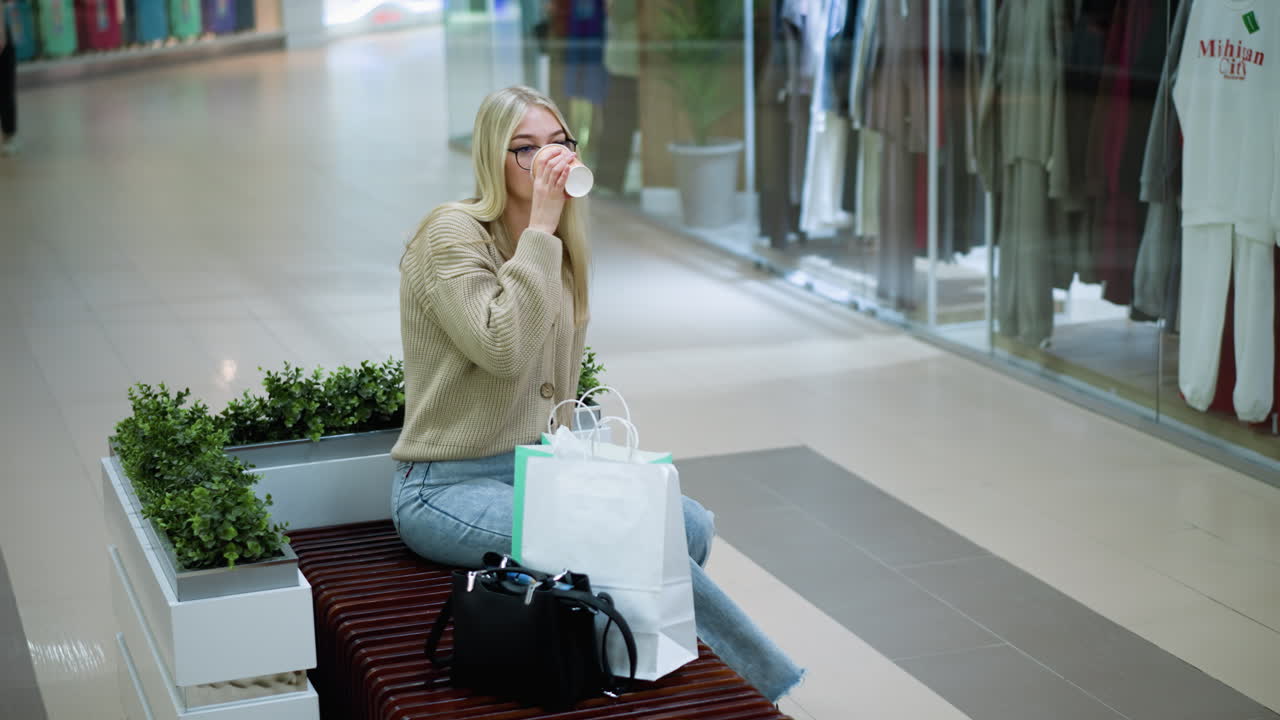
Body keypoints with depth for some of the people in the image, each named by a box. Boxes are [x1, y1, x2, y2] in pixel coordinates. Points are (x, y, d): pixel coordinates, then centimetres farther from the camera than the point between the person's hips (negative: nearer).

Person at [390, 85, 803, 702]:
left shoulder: (557, 248, 11)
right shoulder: (451, 235, -13)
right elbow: (504, 350, -27)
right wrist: (539, 229, -24)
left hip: (532, 468, 8)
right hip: (448, 487, -8)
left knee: (692, 525, -10)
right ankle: (771, 684, -8)